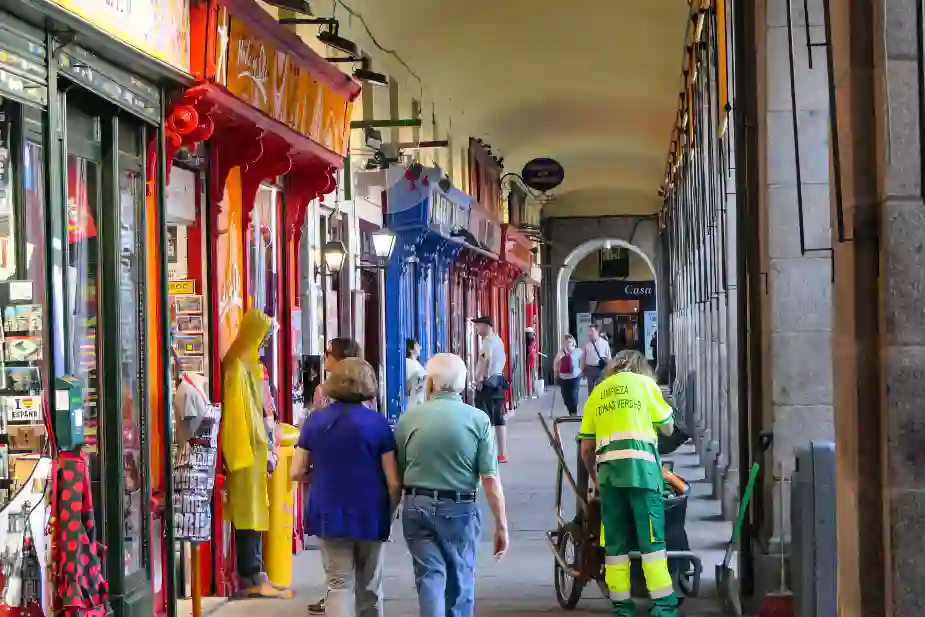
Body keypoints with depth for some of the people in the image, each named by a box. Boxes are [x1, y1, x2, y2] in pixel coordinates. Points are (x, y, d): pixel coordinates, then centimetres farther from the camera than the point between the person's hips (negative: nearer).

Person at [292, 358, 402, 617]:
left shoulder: (315, 420, -2)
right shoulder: (377, 423, -8)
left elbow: (296, 472, 1)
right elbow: (394, 482, -8)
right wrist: (389, 515, 8)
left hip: (329, 515, 1)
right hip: (369, 515, -1)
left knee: (338, 584, 3)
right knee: (369, 588, 14)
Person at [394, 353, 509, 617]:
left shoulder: (408, 418, -4)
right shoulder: (478, 419, -8)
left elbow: (397, 473, 3)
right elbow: (490, 479, -10)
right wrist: (501, 525, -3)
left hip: (417, 506, 1)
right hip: (460, 509, 0)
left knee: (429, 576, 2)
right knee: (460, 581, 14)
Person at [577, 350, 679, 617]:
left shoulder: (597, 392, 19)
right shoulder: (645, 384, 10)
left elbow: (586, 449, 14)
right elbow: (668, 427, 14)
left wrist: (594, 476, 28)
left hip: (608, 467, 3)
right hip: (641, 465, -3)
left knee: (615, 543, 7)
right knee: (651, 539, -3)